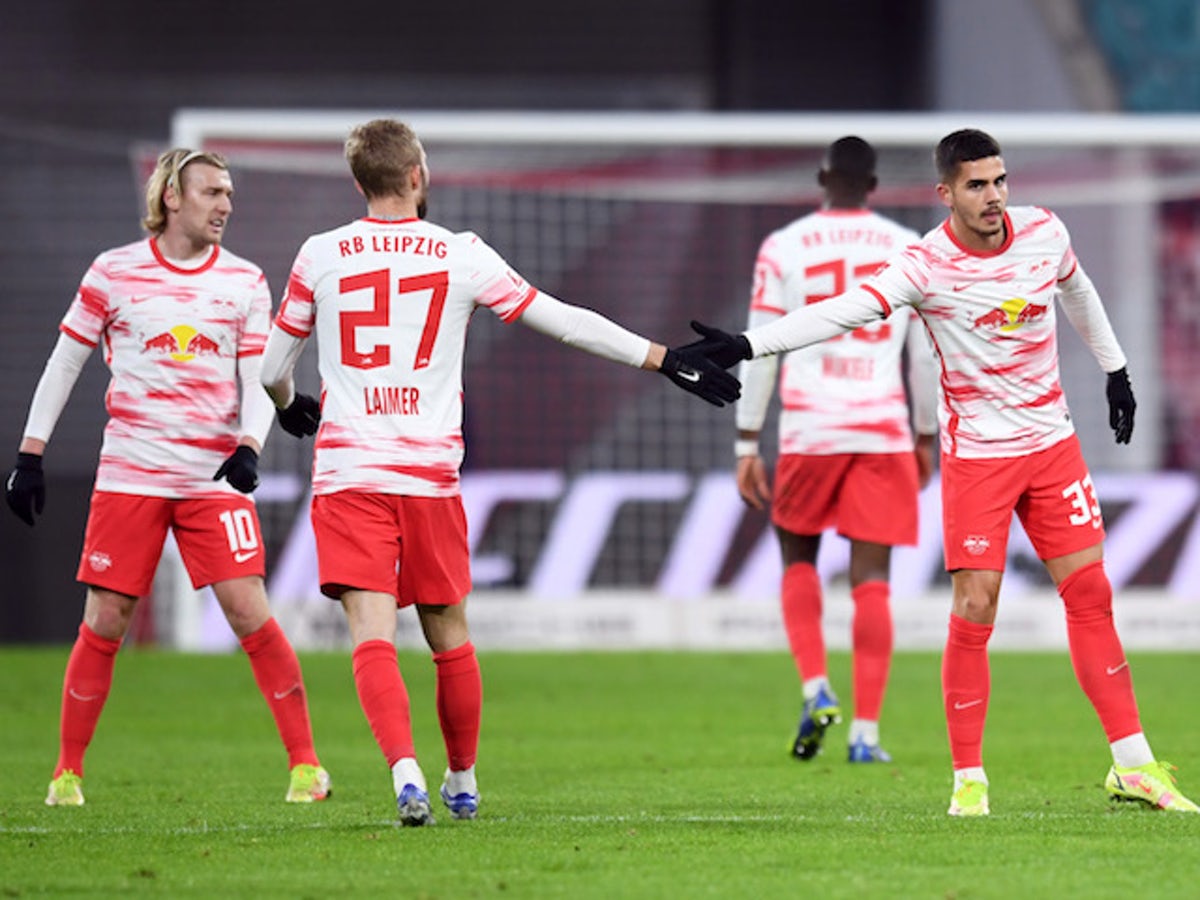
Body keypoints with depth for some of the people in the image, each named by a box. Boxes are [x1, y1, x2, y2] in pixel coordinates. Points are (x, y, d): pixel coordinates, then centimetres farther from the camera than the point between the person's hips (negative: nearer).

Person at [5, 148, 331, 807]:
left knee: (249, 612, -10)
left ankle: (305, 764, -3)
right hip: (129, 474, 0)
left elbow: (258, 381, 3)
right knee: (104, 621, -1)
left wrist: (248, 446, -16)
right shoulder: (114, 273, 1)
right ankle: (68, 772, 13)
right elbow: (64, 363, 8)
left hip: (214, 478, 0)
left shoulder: (245, 282, 5)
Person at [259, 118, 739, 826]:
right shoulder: (461, 256, 2)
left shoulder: (320, 256, 4)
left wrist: (289, 405, 37)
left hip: (347, 474, -1)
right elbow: (565, 322, 6)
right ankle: (463, 784, 27)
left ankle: (406, 773, -28)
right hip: (430, 475, 1)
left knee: (372, 634, -9)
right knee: (449, 634, 15)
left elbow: (273, 368, 13)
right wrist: (663, 360, 14)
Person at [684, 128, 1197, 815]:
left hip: (1053, 442, 4)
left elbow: (1077, 288, 19)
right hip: (976, 455, -4)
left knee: (1091, 595, 3)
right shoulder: (928, 265, -17)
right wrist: (747, 345, -40)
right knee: (974, 611, -9)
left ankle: (1135, 765, 10)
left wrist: (1115, 368, 28)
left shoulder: (1044, 231, -3)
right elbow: (843, 312, -28)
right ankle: (969, 778, 2)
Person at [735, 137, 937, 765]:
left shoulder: (783, 248, 2)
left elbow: (759, 353, 0)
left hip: (808, 431, -1)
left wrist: (746, 447, 3)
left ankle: (816, 690, -1)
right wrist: (926, 437, 20)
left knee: (798, 559, 19)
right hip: (884, 433, 1)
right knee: (871, 582, 2)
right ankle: (865, 731, -3)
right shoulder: (910, 251, 6)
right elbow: (925, 356, 9)